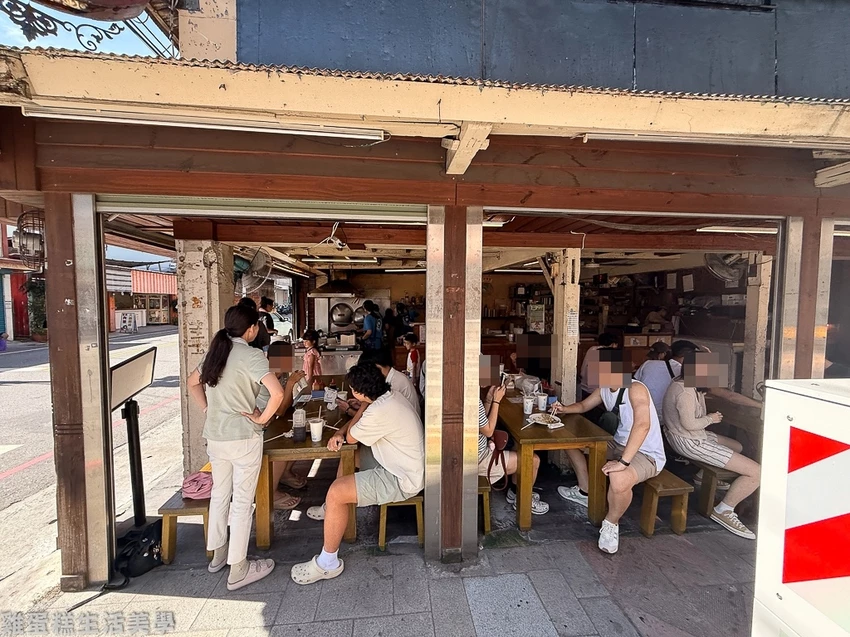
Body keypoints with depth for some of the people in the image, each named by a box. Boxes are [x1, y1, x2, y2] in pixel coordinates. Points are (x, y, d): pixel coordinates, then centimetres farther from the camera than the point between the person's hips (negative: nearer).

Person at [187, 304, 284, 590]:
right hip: (243, 438, -7)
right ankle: (238, 570, 18)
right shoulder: (252, 356, -18)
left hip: (214, 435, 7)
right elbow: (277, 393, -30)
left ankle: (217, 554, 40)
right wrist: (262, 418, -15)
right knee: (242, 501, 6)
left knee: (220, 493, 23)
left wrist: (208, 409, 16)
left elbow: (193, 383, 20)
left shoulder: (215, 351, 4)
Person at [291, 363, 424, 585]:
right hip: (403, 466, 10)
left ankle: (328, 563, 3)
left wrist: (362, 408, -2)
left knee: (336, 491, -16)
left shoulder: (379, 412, -31)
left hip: (402, 480, -10)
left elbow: (351, 438, -12)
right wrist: (339, 433, -4)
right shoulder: (389, 396, -1)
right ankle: (332, 508, 41)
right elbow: (358, 424, 14)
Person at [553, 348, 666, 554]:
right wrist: (564, 409, -5)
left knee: (619, 479, -40)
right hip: (618, 445, 9)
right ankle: (585, 492, 27)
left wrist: (623, 462, -44)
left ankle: (611, 524, -7)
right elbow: (583, 406, 17)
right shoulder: (604, 389, 0)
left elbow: (642, 425, -41)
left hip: (647, 455, -9)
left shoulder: (635, 389, -26)